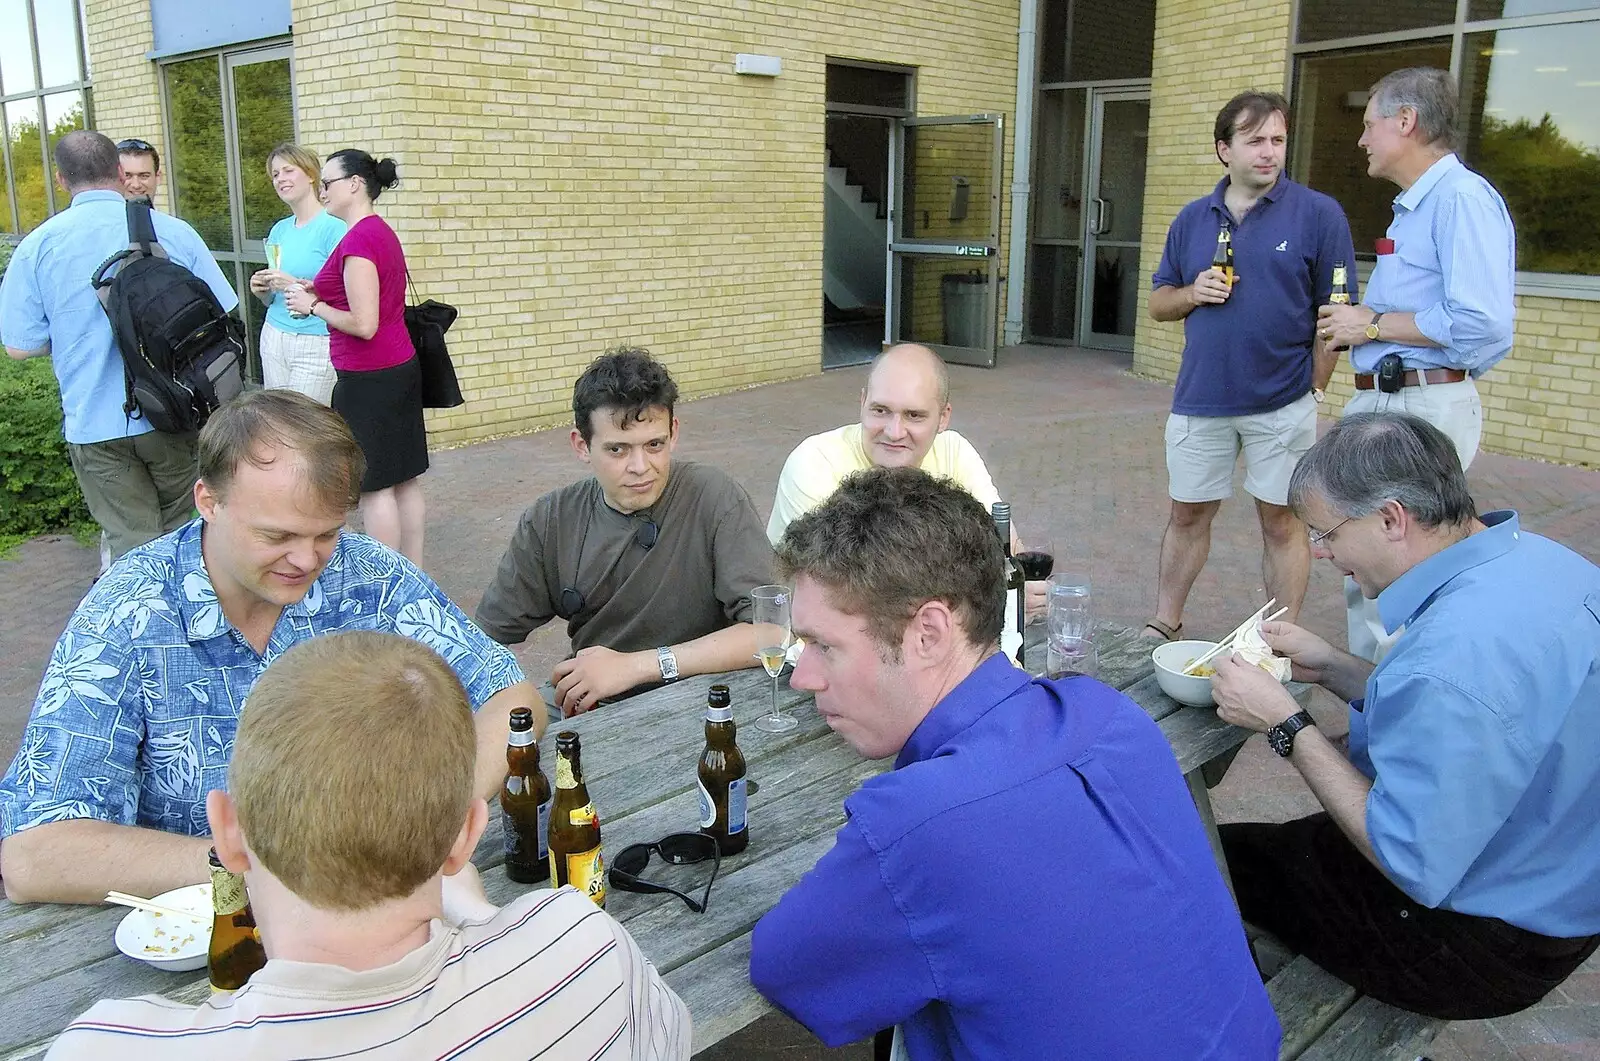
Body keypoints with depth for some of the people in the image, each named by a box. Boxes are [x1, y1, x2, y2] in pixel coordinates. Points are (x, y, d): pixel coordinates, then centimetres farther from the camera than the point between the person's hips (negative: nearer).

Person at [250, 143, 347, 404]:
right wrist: (261, 290, 0)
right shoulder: (279, 230, 14)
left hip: (315, 343, -7)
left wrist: (296, 284, -22)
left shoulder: (333, 226, -8)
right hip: (274, 339, 7)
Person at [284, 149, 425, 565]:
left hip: (369, 379, -10)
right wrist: (316, 290, 12)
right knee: (405, 480, 12)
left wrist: (313, 306, -8)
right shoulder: (383, 232, 13)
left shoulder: (360, 239, -17)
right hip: (400, 370, 10)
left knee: (375, 488, -2)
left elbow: (364, 324, -22)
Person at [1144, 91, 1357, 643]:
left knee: (1281, 522, 6)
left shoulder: (1318, 214, -3)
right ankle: (1164, 625, 25)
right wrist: (1192, 292, -7)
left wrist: (1313, 390, -5)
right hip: (1199, 399, 3)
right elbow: (1159, 302, 14)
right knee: (1186, 515, 12)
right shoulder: (1192, 218, 9)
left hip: (1282, 405, -3)